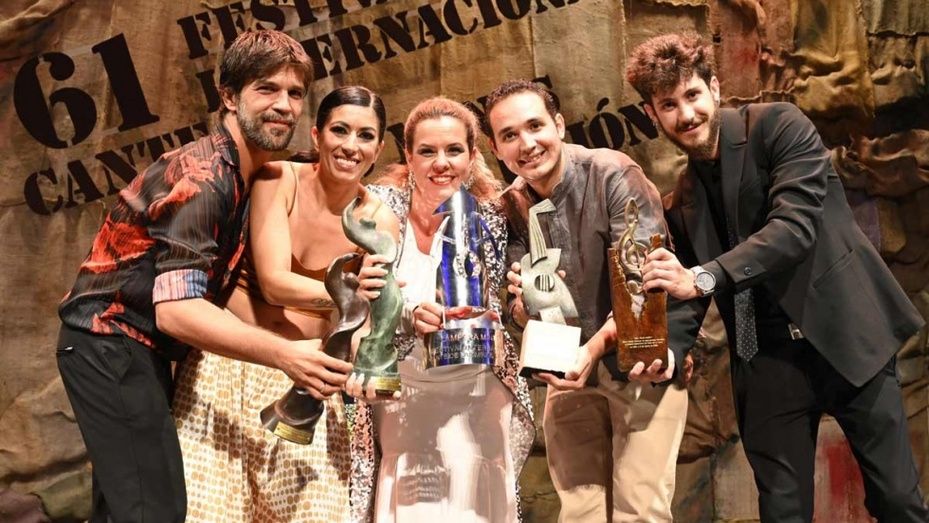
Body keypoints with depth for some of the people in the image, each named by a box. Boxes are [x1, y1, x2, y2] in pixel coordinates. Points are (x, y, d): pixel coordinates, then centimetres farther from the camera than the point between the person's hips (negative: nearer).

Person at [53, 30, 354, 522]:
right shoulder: (202, 177, -23)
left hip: (140, 348, 10)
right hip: (112, 345, -10)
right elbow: (176, 310, -31)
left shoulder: (239, 171, 7)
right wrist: (285, 354, -37)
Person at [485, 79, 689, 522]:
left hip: (639, 364, -4)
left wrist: (595, 347, -33)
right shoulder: (510, 208, -1)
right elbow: (520, 316, -2)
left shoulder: (613, 175, -16)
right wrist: (526, 301, -25)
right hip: (568, 370, 4)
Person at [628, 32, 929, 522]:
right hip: (766, 357, 3)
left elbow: (795, 226, -20)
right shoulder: (681, 202, 7)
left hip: (845, 335, -3)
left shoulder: (780, 127, -6)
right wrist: (667, 350, -15)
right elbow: (688, 293, 6)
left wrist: (703, 277, -30)